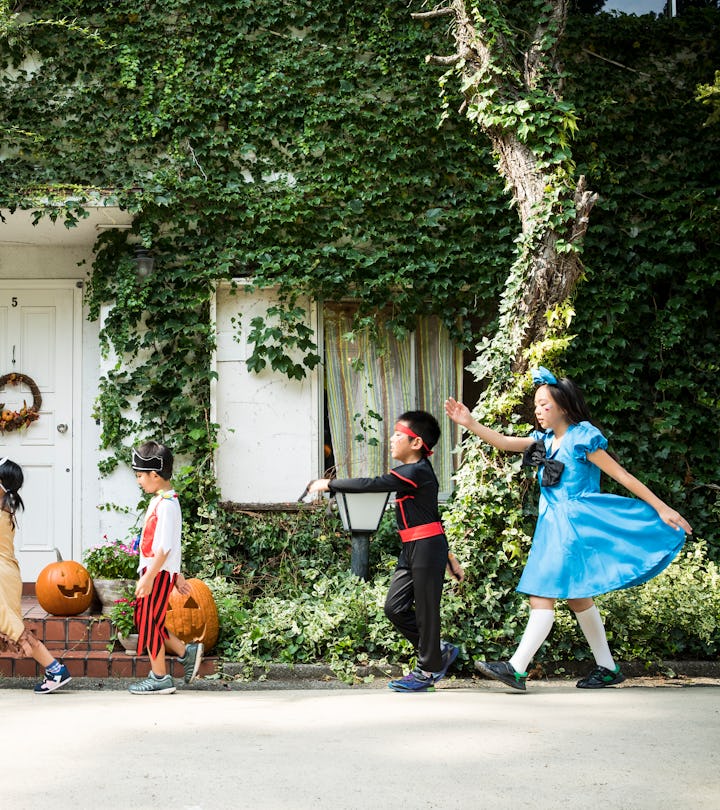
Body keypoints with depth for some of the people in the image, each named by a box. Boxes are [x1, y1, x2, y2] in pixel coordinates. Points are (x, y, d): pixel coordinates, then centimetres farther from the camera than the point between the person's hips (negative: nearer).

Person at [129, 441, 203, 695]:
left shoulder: (166, 504, -18)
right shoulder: (160, 501, 14)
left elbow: (165, 547, -23)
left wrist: (147, 578, -23)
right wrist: (176, 575, 23)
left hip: (159, 573, -10)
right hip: (156, 571, 10)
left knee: (150, 623, -1)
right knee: (145, 620, 15)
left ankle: (160, 678, 8)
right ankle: (186, 652, 21)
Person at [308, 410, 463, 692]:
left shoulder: (416, 473, -18)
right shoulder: (416, 471, 15)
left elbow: (370, 484, -22)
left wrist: (328, 484, -13)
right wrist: (448, 557, 24)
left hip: (427, 548, -10)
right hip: (412, 550, 10)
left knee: (425, 610, 1)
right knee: (395, 607, 9)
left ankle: (428, 671, 13)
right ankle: (439, 651, 21)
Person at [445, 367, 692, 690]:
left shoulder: (582, 438, -9)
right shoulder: (544, 440, 13)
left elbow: (622, 476, -9)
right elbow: (505, 442, 8)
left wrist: (662, 508, -9)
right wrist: (470, 423, -5)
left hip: (574, 526, -9)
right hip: (552, 526, 9)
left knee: (543, 595, -15)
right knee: (577, 598, 13)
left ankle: (517, 669, -19)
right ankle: (608, 668, 22)